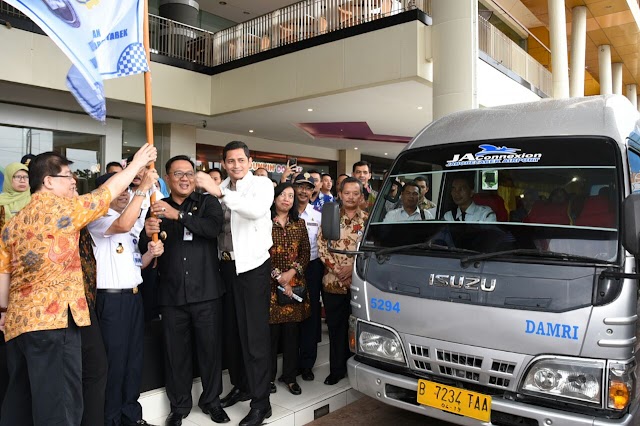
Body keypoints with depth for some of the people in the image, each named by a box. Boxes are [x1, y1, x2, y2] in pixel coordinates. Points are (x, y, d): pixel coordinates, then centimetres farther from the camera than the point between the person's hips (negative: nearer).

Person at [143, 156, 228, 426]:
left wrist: (178, 215, -26)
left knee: (210, 347, 8)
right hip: (172, 293, 2)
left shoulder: (207, 202, 3)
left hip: (206, 291, -1)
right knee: (175, 351, 9)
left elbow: (214, 227, -17)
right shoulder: (158, 208, 9)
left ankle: (211, 400, 27)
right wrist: (148, 233, -17)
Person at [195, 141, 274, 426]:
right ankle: (241, 386, 32)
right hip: (227, 265, 6)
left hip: (253, 266, -6)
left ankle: (261, 402, 7)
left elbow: (257, 210, -26)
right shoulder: (221, 189, 11)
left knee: (254, 334, -3)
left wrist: (219, 192, -29)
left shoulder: (262, 184, -5)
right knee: (232, 331, 15)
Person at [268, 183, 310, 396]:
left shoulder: (299, 223, 11)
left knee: (292, 331, 7)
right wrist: (278, 277, -10)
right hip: (270, 284, -3)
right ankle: (269, 376, 16)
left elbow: (305, 253, 8)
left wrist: (292, 272, -8)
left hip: (295, 283, 3)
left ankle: (290, 376, 21)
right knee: (271, 331, 0)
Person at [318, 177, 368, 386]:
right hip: (333, 282, 2)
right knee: (335, 327, 9)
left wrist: (352, 266, -12)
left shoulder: (368, 220, 2)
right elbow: (322, 245, 1)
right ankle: (337, 369, 22)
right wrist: (336, 268, -9)